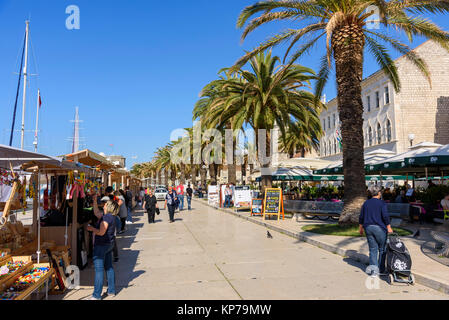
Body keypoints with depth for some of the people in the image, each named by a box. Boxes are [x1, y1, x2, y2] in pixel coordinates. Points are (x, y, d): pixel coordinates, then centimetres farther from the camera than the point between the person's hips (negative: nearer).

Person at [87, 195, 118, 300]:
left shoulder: (106, 217, -18)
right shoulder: (109, 216, 11)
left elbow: (101, 232, -22)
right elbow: (96, 212, 25)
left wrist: (92, 228, -6)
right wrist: (95, 201, 23)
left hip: (101, 245, -10)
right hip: (109, 244, 10)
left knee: (99, 269, -4)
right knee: (109, 267, 14)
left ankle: (97, 295, 2)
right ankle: (111, 290, 22)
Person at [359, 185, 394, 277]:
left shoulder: (366, 203, 8)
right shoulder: (382, 203, -6)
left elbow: (361, 217, 10)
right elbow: (385, 216, -14)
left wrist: (360, 228, 18)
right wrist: (389, 228, -7)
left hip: (368, 228, 4)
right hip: (379, 228, -4)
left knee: (373, 249, 7)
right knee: (382, 249, 11)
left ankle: (374, 269, -2)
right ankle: (381, 270, 16)